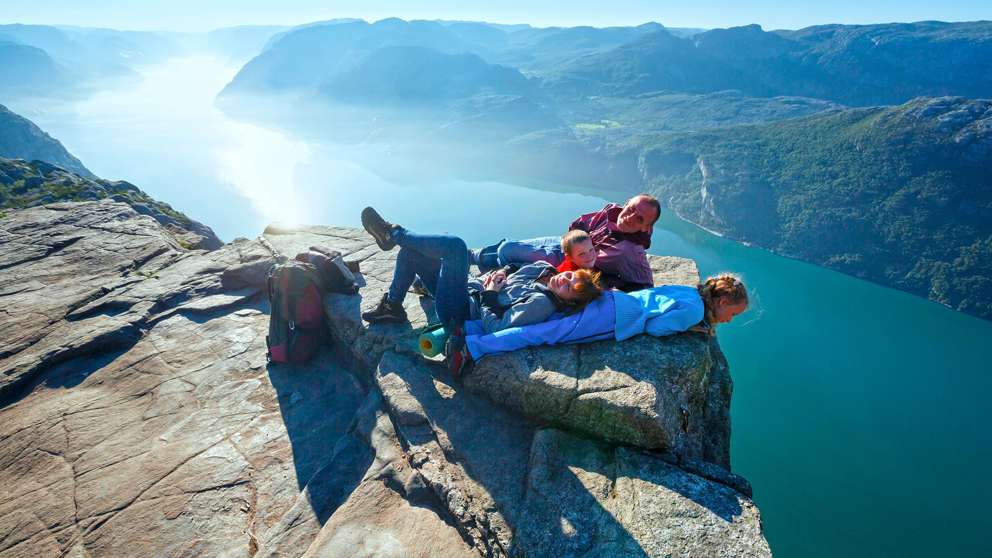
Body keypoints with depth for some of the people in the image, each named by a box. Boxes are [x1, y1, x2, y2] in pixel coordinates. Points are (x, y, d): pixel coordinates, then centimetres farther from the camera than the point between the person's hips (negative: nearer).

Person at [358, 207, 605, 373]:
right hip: (470, 287, 9)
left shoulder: (542, 303, -22)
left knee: (456, 245, -25)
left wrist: (489, 294, -17)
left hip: (457, 311, -8)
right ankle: (392, 305, 15)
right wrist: (499, 275, -4)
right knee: (410, 250, 8)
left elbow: (494, 328, -25)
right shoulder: (542, 267, 1)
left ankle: (392, 233, -4)